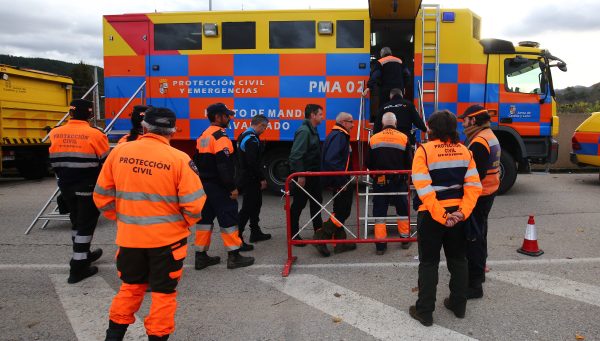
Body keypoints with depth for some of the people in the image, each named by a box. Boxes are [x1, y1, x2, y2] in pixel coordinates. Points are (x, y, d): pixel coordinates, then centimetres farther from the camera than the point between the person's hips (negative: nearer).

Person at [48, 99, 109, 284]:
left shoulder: (55, 134, 2)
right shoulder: (95, 135, -15)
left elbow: (54, 163, 9)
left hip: (66, 187, 6)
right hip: (89, 188, -6)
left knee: (77, 222, 22)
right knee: (86, 225, 2)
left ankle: (82, 255, 37)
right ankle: (78, 268, 4)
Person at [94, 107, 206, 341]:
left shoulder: (119, 152, -4)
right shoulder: (179, 159, -15)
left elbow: (102, 195, 3)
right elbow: (194, 205, -15)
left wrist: (120, 218, 17)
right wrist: (185, 224, 4)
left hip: (129, 237, 4)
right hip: (167, 238, -4)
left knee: (130, 286, 25)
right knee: (164, 292, 13)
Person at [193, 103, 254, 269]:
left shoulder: (203, 136, 13)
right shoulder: (221, 137, -16)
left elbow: (197, 161, 17)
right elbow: (224, 166, -23)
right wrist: (232, 187, -18)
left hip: (204, 185, 9)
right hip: (218, 187, -9)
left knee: (205, 218, 12)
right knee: (228, 218, -1)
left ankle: (201, 256, 18)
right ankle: (234, 256, 5)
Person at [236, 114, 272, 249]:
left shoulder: (244, 135, 12)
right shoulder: (252, 139, -20)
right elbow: (253, 163, -26)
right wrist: (261, 179, -17)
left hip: (244, 176, 11)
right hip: (250, 179, -11)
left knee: (255, 204, 20)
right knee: (247, 208, -6)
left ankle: (255, 232, 31)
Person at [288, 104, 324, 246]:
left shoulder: (312, 130, 13)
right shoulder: (304, 131, -18)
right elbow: (296, 155, -24)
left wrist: (318, 171, 16)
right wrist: (300, 175, -25)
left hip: (313, 174, 10)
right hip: (303, 176, -10)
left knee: (316, 202, 18)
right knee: (298, 205, 1)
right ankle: (293, 234, 13)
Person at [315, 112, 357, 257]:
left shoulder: (338, 135, 18)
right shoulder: (339, 136, -15)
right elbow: (331, 160, -26)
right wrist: (341, 181, -25)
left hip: (338, 181, 11)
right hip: (340, 181, -11)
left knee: (340, 211, 14)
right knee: (342, 211, -6)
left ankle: (340, 242, 21)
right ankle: (321, 236, -3)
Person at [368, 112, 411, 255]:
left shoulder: (373, 139, -2)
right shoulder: (403, 138, -5)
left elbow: (369, 164, 3)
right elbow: (408, 162, -2)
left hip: (380, 181, 0)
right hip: (398, 180, 0)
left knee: (379, 211, 6)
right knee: (402, 209, 17)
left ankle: (380, 245, 6)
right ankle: (405, 239, 28)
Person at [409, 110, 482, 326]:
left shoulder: (424, 151, -12)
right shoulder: (464, 151, 4)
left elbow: (423, 189, -20)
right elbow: (473, 185, -5)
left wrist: (441, 216, -17)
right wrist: (462, 212, -9)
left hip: (431, 215, -4)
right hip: (457, 214, 5)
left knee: (429, 263, 7)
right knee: (458, 259, 19)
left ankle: (425, 311, 15)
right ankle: (458, 305, 32)